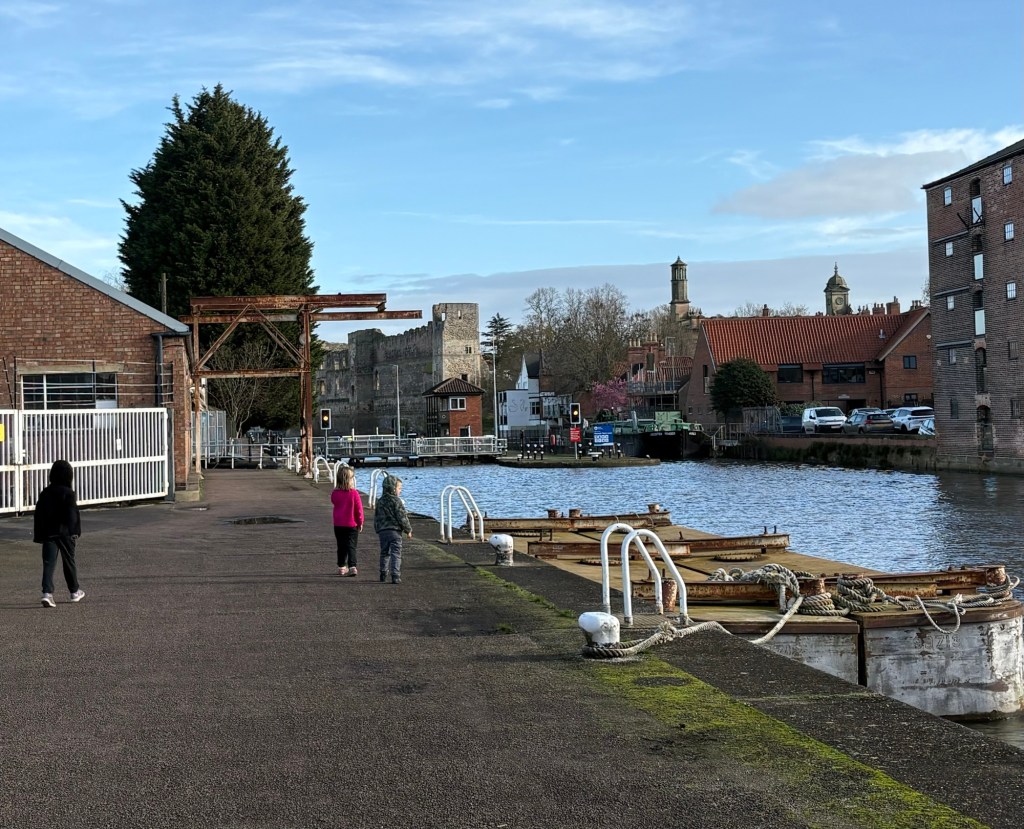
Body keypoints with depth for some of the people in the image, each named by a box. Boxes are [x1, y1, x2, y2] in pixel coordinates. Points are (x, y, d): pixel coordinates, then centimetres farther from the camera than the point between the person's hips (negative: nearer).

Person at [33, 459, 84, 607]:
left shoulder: (45, 493, 7)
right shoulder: (68, 493, -8)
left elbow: (38, 515, 10)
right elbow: (73, 516, -12)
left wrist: (38, 535, 15)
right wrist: (75, 533, -8)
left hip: (48, 533, 3)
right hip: (65, 533, -3)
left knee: (48, 563, -3)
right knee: (69, 562, 11)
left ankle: (47, 593, -18)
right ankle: (75, 591, 25)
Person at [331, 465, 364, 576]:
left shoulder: (335, 493, -4)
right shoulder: (354, 493, -14)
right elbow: (359, 509, -9)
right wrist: (360, 523, 2)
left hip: (338, 525, 3)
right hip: (352, 525, -3)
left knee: (341, 546, 14)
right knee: (351, 546, 0)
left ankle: (341, 567, 21)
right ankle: (352, 567, -13)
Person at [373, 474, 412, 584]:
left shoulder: (380, 502, 11)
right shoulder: (396, 501, -9)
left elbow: (376, 518, 16)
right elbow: (402, 517, -11)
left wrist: (378, 531, 26)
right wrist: (408, 530, -1)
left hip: (382, 532, 6)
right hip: (395, 531, -6)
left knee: (384, 553, 19)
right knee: (396, 553, -6)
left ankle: (383, 574, 26)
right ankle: (395, 576, -15)